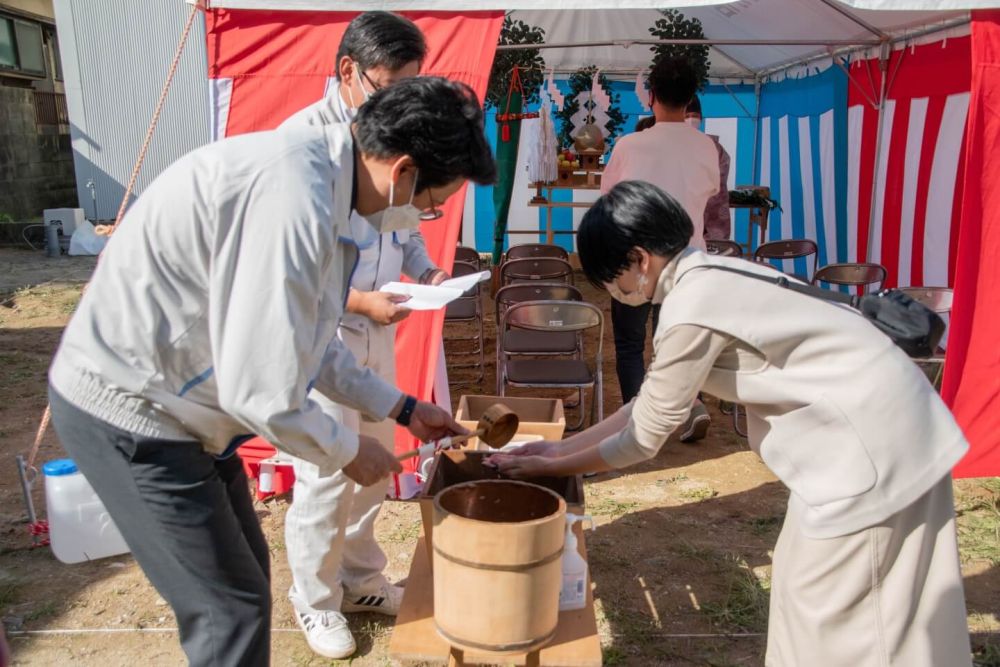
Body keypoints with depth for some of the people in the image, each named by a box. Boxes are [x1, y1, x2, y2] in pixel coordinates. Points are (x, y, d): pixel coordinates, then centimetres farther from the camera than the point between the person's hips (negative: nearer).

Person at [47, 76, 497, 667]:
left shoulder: (317, 169, 2)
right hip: (129, 412, -10)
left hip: (167, 401, 10)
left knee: (246, 569, 21)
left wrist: (402, 408, 14)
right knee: (232, 607, 2)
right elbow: (261, 391, -28)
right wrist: (348, 452, -10)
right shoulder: (293, 201, -30)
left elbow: (300, 340, 12)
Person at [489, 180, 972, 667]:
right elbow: (649, 405, 10)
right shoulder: (707, 279, 5)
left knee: (829, 604, 5)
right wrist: (562, 447, 10)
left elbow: (643, 440, -14)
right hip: (883, 424, 9)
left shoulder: (691, 311, -24)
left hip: (870, 443, -9)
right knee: (815, 592, 19)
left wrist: (548, 468, -2)